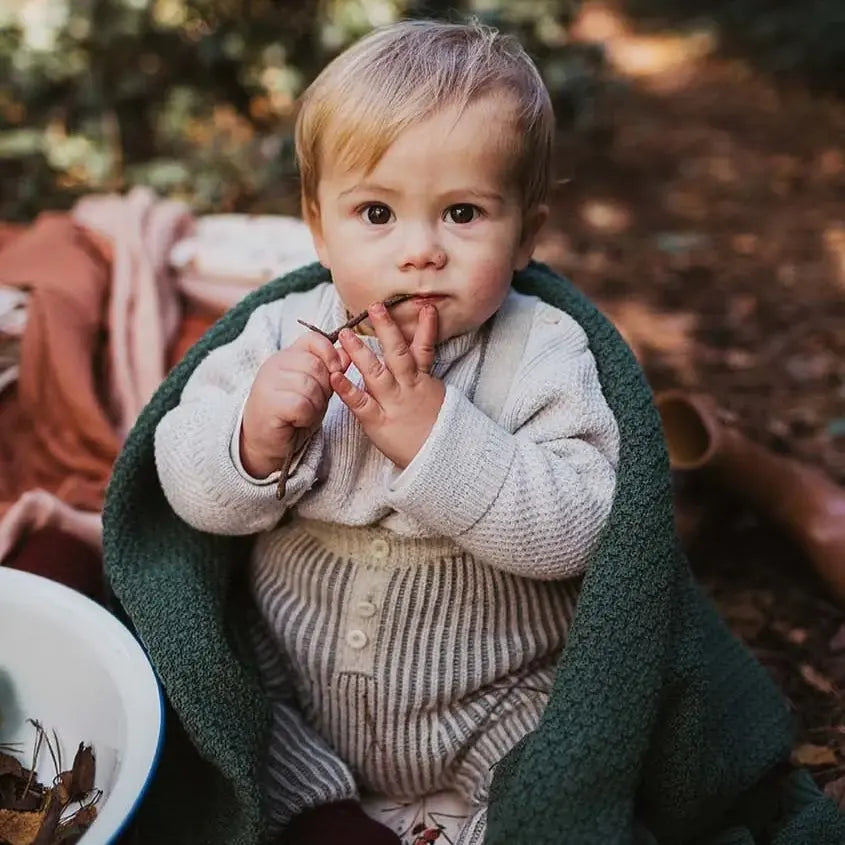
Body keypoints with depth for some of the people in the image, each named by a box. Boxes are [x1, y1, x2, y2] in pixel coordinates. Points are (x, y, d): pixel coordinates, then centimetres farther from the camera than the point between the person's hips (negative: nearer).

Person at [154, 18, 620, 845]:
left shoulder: (544, 352, -13)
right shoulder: (282, 333, -6)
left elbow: (572, 530, -22)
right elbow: (187, 488, -7)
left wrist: (432, 431, -33)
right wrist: (255, 437, -29)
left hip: (491, 708, -3)